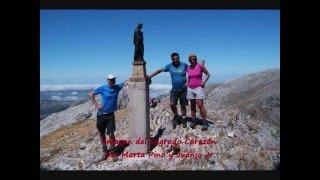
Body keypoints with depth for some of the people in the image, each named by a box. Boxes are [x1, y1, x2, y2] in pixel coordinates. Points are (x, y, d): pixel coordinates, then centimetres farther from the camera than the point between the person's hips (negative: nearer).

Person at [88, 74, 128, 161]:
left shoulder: (117, 87, 0)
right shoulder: (103, 88, -6)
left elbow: (127, 82, -2)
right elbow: (91, 94, 1)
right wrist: (96, 105, -6)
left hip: (110, 115, 0)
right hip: (101, 114, 0)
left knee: (111, 135, -5)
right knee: (102, 134, 12)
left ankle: (112, 152, 17)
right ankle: (105, 151, 31)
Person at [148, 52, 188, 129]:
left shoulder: (184, 65, -2)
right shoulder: (169, 66, 0)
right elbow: (160, 70, -4)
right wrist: (150, 76, -12)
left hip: (183, 89, -1)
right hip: (174, 90, 1)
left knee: (183, 106, 6)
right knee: (172, 104, -9)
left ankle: (183, 120, 25)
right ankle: (176, 116, 19)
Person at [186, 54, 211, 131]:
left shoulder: (200, 66, -6)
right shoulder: (188, 68, 7)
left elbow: (208, 74, 2)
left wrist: (204, 82, -10)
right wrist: (187, 82, 8)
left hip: (199, 88, -4)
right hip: (190, 89, 5)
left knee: (200, 105, -10)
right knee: (192, 105, 9)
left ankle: (205, 122, -1)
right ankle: (193, 120, 19)